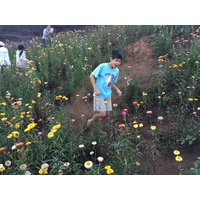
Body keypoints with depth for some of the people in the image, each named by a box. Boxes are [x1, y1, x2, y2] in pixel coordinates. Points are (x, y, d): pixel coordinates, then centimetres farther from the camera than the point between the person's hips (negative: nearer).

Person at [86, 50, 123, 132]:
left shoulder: (117, 71, 2)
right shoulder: (102, 66, -17)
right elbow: (91, 76, -11)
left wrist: (117, 89, -3)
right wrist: (95, 88, -18)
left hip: (108, 95, 6)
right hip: (99, 95, -6)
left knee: (107, 114, 8)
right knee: (102, 114, -11)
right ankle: (90, 120, 18)